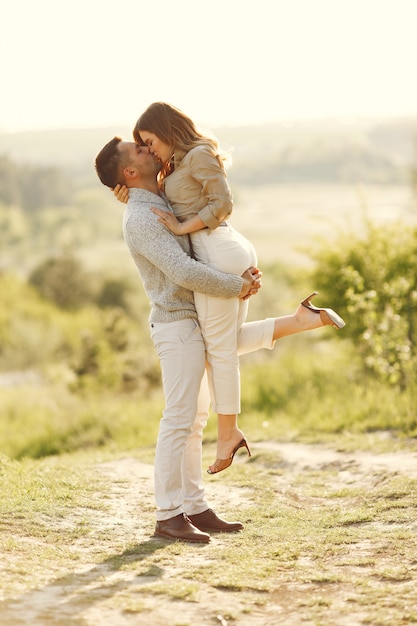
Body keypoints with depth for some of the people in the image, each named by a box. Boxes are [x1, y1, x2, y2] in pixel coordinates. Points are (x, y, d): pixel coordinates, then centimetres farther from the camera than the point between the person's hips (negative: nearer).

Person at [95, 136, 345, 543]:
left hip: (193, 324, 10)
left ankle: (195, 509, 14)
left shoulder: (160, 206, 16)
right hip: (178, 326, -10)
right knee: (179, 420, -9)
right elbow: (183, 273, -26)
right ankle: (168, 516, -5)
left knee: (194, 421, 10)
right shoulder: (141, 218, -17)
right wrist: (237, 288, -17)